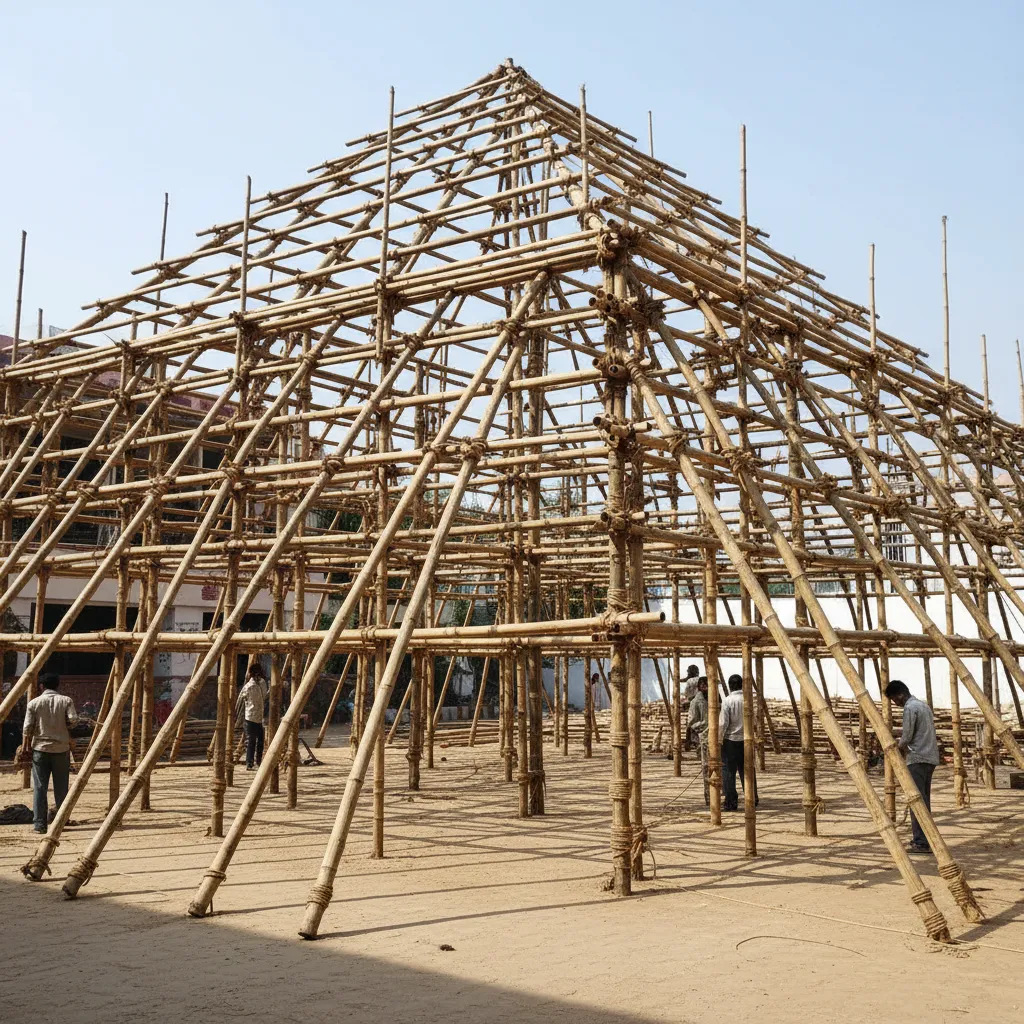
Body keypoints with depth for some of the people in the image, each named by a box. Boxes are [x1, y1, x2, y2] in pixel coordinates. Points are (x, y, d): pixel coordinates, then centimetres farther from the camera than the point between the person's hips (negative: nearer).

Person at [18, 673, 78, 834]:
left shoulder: (34, 703, 1)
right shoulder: (66, 701, 1)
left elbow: (27, 728, -3)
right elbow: (73, 719, -11)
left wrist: (24, 749, 2)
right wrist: (62, 723, 10)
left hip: (40, 748, 0)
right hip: (61, 748, 0)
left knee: (39, 787, 3)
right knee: (61, 788, 8)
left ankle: (39, 823, 1)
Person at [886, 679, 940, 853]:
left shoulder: (909, 708, -11)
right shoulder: (923, 705, 18)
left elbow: (907, 737, -13)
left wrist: (900, 749, 4)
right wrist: (903, 733, 19)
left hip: (917, 758, -10)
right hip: (930, 757, 10)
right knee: (924, 800, 13)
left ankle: (920, 843, -12)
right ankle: (924, 839, 16)